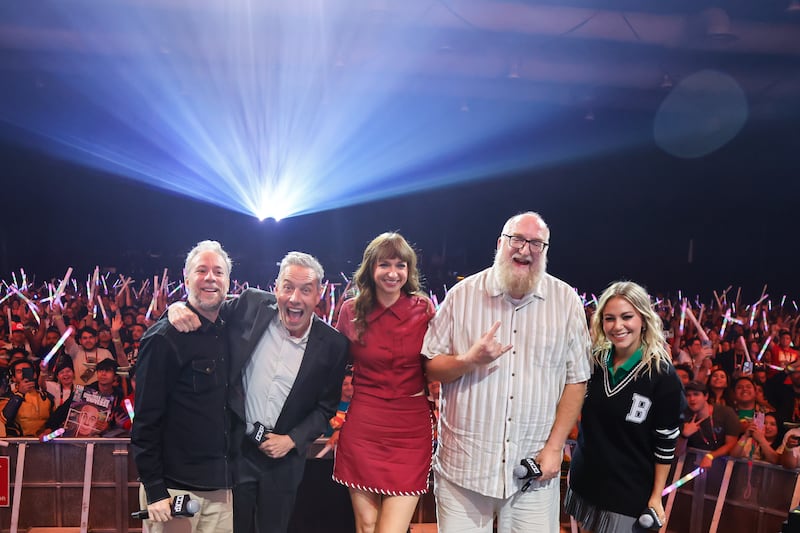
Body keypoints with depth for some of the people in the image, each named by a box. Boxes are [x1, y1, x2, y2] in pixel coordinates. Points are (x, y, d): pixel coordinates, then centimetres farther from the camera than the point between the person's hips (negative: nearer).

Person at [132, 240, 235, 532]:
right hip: (174, 488, -6)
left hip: (220, 486, 6)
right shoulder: (163, 338, -12)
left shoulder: (227, 333, 7)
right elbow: (146, 419, -13)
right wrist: (154, 489, -15)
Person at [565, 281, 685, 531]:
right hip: (585, 482, 4)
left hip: (630, 494, -4)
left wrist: (656, 497, -7)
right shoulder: (593, 360, -3)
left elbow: (666, 444, -9)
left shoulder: (663, 376, -15)